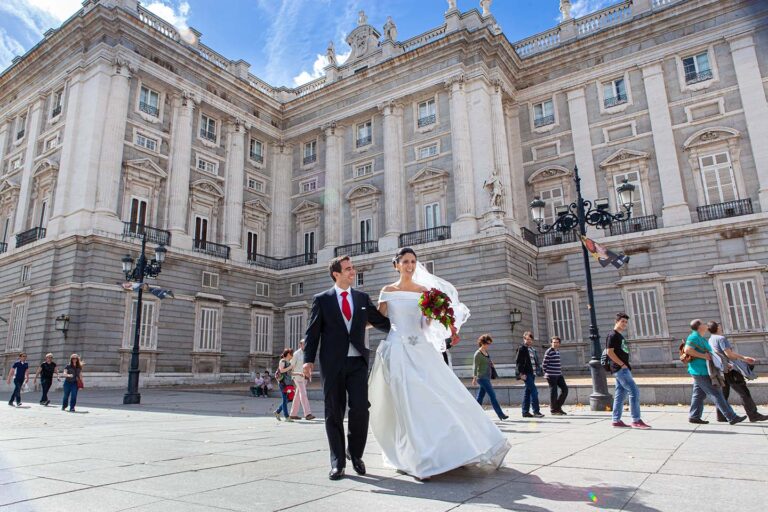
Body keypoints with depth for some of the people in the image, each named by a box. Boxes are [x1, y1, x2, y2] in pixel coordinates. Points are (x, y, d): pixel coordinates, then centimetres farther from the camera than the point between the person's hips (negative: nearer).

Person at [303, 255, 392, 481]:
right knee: (334, 413, 3)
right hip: (332, 363, -1)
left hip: (357, 362, 2)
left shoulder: (363, 298, 12)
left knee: (360, 408, -7)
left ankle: (355, 453, 18)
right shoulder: (321, 299, 5)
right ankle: (337, 462, 16)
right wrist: (308, 360, -8)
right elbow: (312, 332, 2)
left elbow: (382, 322, 17)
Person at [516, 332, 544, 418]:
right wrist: (521, 373, -16)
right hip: (526, 374, -8)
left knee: (528, 392, 11)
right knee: (534, 391, -11)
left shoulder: (533, 349, 17)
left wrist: (538, 369, 12)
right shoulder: (521, 349, -7)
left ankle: (525, 412, 16)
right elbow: (518, 362, -11)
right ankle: (536, 411, -7)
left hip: (532, 373, 8)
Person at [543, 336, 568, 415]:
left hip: (559, 375, 8)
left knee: (565, 389, 6)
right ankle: (553, 410, 12)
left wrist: (560, 370, 13)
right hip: (552, 376, -8)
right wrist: (547, 373, -6)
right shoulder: (549, 352, -12)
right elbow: (544, 364, -11)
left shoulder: (558, 351, 13)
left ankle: (558, 407, 19)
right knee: (553, 392, -1)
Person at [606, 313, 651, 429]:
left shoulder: (620, 336, 20)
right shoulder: (613, 335, -9)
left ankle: (616, 420, 12)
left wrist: (626, 365, 13)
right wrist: (622, 365, -18)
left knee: (620, 395, 9)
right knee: (634, 392, -11)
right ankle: (636, 420, -8)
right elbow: (610, 352, -17)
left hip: (623, 369, 10)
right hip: (620, 369, -10)